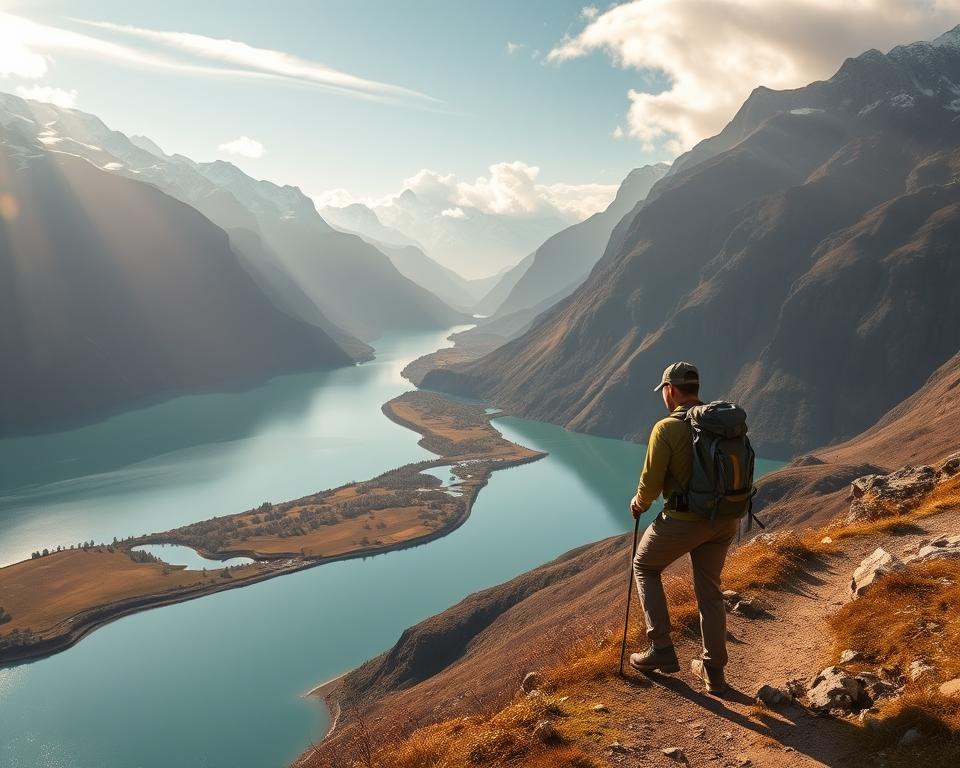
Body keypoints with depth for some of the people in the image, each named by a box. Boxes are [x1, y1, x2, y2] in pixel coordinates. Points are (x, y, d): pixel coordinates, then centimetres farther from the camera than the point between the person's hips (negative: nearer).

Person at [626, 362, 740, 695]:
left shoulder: (667, 428, -15)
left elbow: (651, 483, -11)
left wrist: (638, 504, 11)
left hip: (684, 519, -5)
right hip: (725, 518, 6)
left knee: (645, 567, 19)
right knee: (709, 591, 19)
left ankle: (661, 649, 14)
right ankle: (713, 671, 26)